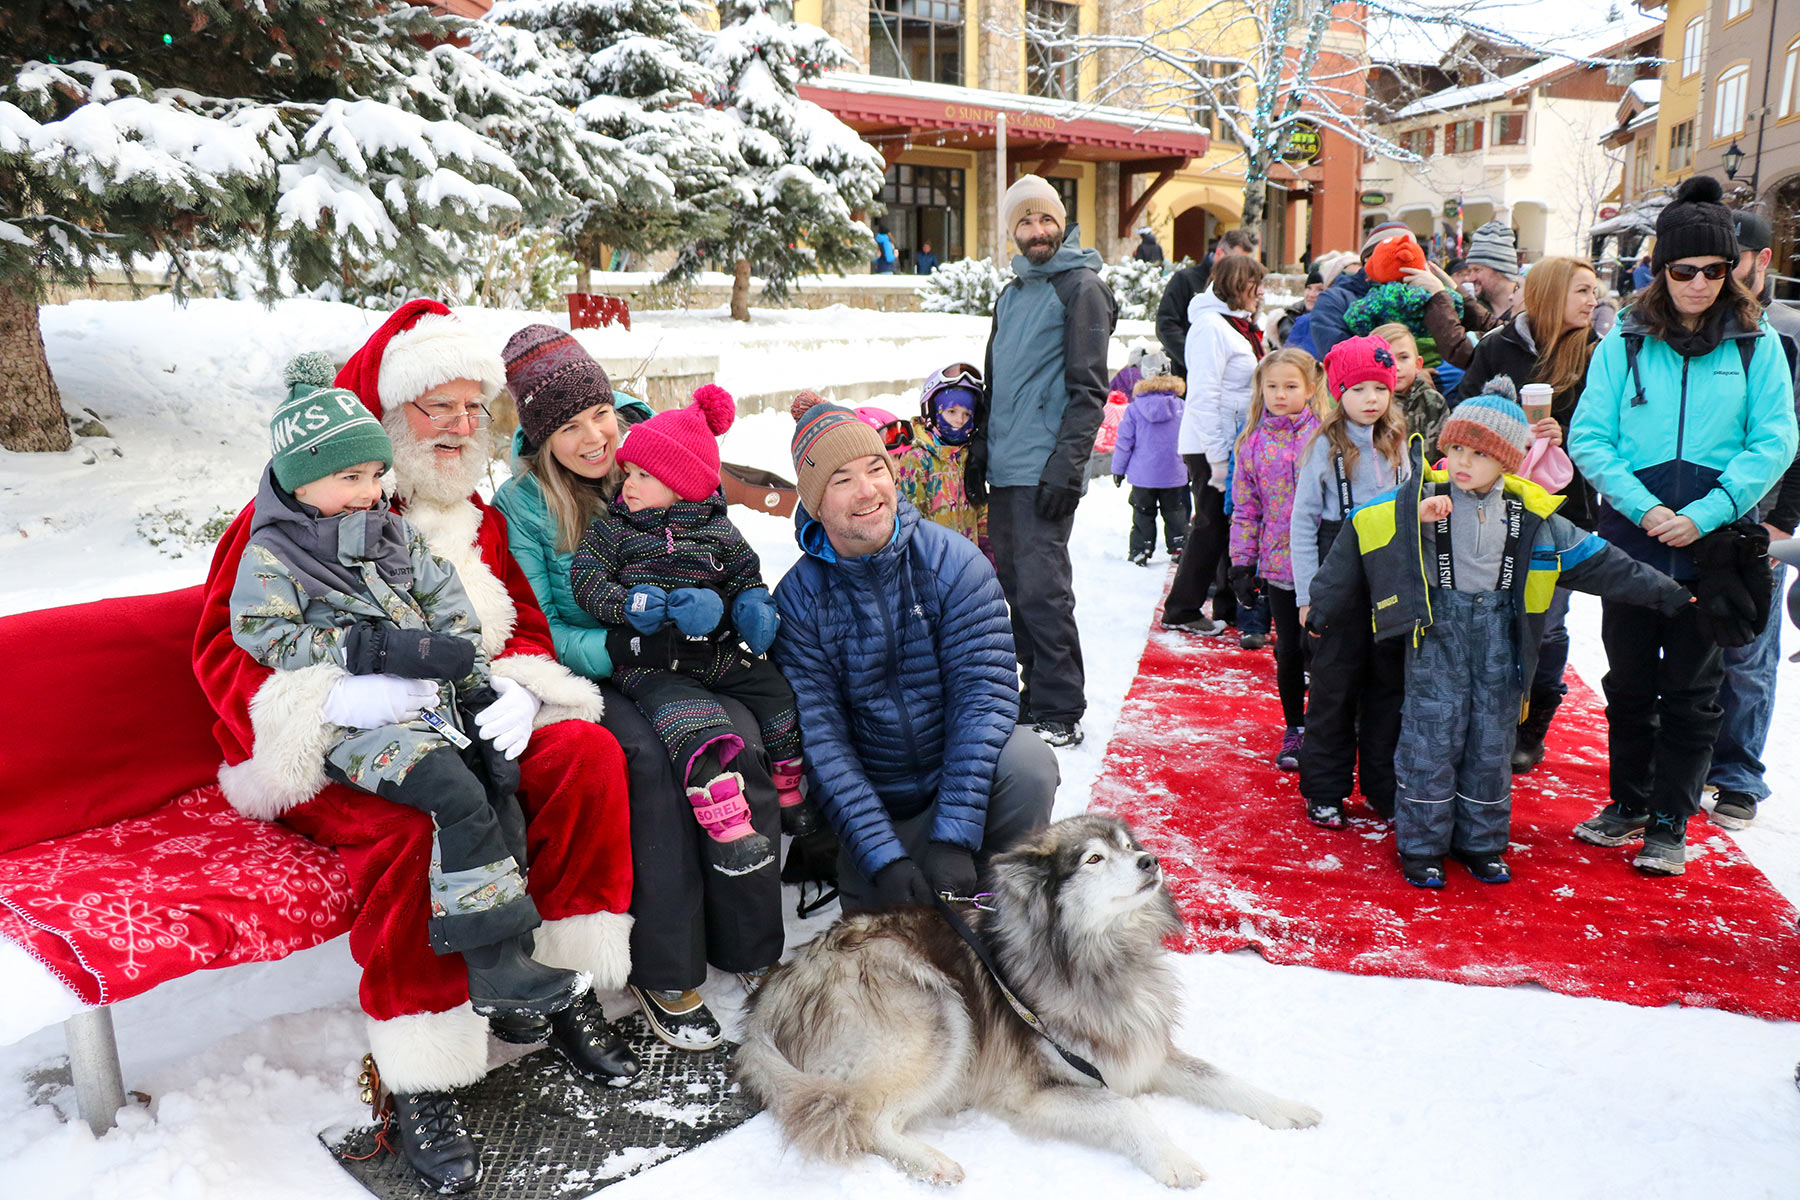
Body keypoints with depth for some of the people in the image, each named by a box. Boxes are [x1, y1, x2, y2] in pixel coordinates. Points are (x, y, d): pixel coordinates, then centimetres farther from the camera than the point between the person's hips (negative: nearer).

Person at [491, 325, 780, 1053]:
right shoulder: (521, 506, -2)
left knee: (738, 740, -28)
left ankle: (750, 950, -18)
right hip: (586, 683, -2)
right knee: (651, 754, -33)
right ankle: (664, 973, -22)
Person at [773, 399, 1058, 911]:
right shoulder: (798, 599, -9)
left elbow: (984, 690, -19)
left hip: (964, 776, 0)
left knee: (1027, 762, -30)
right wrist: (883, 857, -26)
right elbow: (820, 736, -14)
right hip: (876, 802, 0)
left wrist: (954, 837, -28)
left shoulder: (954, 562, -11)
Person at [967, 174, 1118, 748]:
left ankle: (1061, 712, 0)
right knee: (1014, 584, 11)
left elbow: (1088, 389, -10)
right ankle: (1034, 694, 22)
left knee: (1041, 588, -9)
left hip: (1044, 471, -8)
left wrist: (1066, 465, -17)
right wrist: (978, 453, 17)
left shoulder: (1081, 287, -3)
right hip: (1004, 470, 8)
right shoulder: (1011, 294, 20)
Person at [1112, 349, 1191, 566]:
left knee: (1143, 515, 9)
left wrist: (1118, 469, 7)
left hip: (1142, 475, -1)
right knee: (1175, 513, 14)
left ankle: (1140, 551, 10)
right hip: (1174, 475, 1)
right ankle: (1178, 549, 17)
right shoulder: (1181, 406, -5)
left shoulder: (1134, 408, -9)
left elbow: (1124, 441, -3)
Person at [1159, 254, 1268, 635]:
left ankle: (1230, 607, 21)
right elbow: (1204, 396, -19)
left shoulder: (1241, 326, 17)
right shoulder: (1211, 325, -13)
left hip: (1239, 444, 9)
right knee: (1212, 524, -4)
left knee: (1233, 522, 11)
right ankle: (1180, 610, 6)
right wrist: (1217, 458, -21)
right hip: (1212, 446, -9)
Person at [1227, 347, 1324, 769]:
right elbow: (1245, 508, 8)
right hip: (1277, 564, 2)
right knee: (1288, 651, 10)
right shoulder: (1253, 442, 6)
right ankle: (1294, 731, 25)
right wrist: (1242, 564, 4)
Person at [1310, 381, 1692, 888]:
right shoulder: (1417, 500, -5)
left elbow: (1598, 561, 11)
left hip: (1498, 634, 3)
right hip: (1436, 627, -3)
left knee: (1491, 741, 8)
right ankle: (1421, 846, 9)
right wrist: (1322, 607, -5)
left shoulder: (1531, 516, 4)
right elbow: (1358, 541, -3)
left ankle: (1480, 843, 24)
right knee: (1431, 737, -4)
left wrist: (1664, 593, 13)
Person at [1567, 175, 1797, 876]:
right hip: (1631, 535, 1)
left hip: (1713, 540, -1)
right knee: (1629, 680, 11)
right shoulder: (1626, 340, 2)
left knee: (1691, 688, 7)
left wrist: (1704, 513, -15)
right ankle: (1628, 804, 28)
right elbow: (1589, 437, -3)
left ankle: (1669, 824, 20)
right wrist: (1643, 507, -14)